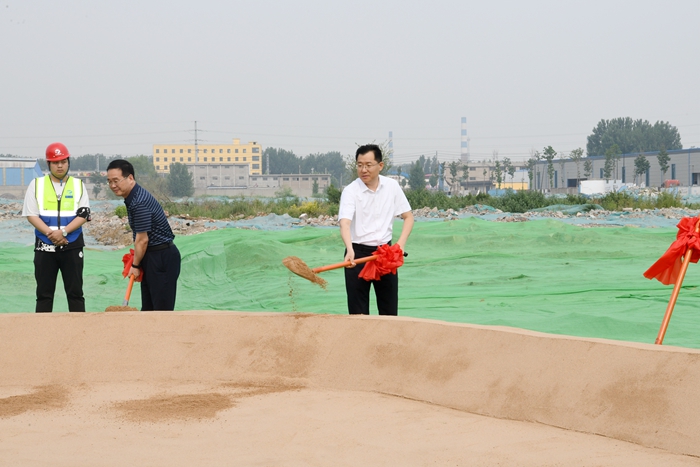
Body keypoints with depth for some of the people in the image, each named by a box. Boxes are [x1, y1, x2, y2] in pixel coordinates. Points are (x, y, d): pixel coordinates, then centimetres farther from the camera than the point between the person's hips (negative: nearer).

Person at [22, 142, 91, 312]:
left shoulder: (78, 185, 7)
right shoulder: (36, 184, 5)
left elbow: (83, 215, -2)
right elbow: (31, 215, -1)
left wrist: (63, 232, -16)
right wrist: (50, 233, -15)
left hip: (72, 246, 0)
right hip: (44, 247, 0)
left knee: (75, 292, 3)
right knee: (44, 293, 3)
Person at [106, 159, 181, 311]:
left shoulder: (139, 202, -22)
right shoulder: (132, 197, 9)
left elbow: (142, 240, -18)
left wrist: (135, 265, -6)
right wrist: (136, 262, 14)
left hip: (162, 257, -10)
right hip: (151, 256, 10)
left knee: (162, 308, -7)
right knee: (148, 308, 13)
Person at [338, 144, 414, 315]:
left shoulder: (392, 186, 1)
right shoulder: (350, 191, -10)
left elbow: (408, 216, 10)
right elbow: (345, 223, -24)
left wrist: (401, 243, -7)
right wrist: (350, 250, -42)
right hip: (358, 253, -3)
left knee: (390, 311, 6)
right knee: (358, 313, -3)